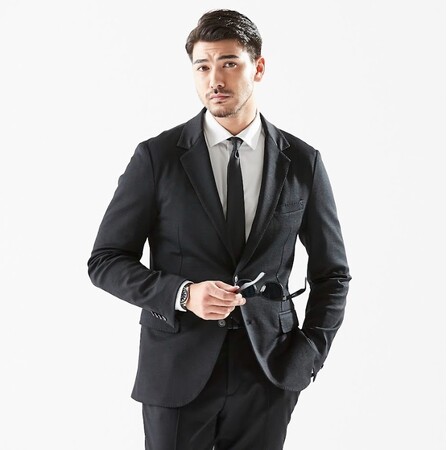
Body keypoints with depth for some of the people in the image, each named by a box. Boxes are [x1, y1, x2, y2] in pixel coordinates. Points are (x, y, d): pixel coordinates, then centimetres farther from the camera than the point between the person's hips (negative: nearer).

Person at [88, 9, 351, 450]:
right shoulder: (156, 157, -3)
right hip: (177, 372, -1)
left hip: (268, 374, 2)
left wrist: (307, 356, -1)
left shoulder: (302, 162, 2)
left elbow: (332, 272, 10)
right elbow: (105, 261, -1)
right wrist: (183, 294, -16)